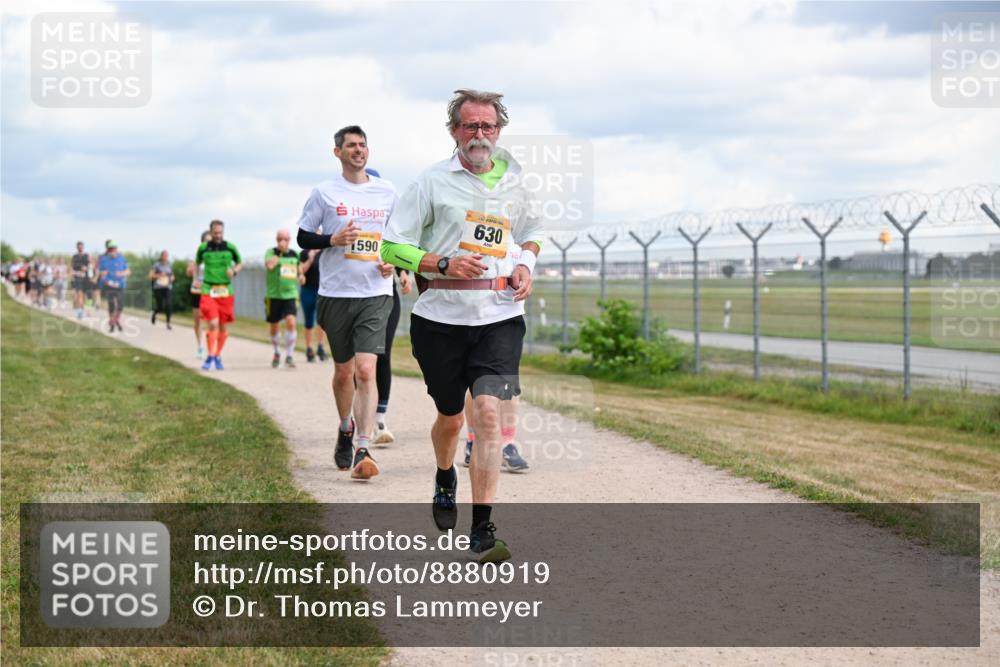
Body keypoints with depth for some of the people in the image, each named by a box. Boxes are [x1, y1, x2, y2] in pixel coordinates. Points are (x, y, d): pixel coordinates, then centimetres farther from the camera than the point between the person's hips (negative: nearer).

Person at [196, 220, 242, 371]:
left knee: (224, 326, 7)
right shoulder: (203, 248, 0)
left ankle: (218, 356, 24)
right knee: (213, 324, -15)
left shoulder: (230, 248, 0)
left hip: (225, 290, 2)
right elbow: (197, 263, 18)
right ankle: (210, 356, -3)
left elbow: (239, 263, 13)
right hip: (208, 290, -2)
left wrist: (234, 271, -7)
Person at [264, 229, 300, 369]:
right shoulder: (271, 252, -2)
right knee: (274, 327, 10)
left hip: (290, 295, 1)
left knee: (291, 322, -19)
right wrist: (279, 252, -16)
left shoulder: (294, 254, 9)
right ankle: (277, 353, 34)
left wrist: (300, 276, 9)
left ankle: (289, 356, -11)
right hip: (274, 295, -1)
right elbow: (269, 265, -23)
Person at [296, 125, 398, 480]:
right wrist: (333, 240, -14)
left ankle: (363, 451, -16)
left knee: (366, 371, -13)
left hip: (375, 294, 0)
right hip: (336, 293, 0)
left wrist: (393, 261, 0)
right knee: (343, 371, 12)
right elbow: (303, 237, 4)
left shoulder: (386, 191, 7)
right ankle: (345, 430, 39)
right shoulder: (324, 192, 2)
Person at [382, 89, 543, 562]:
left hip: (500, 316, 1)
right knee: (451, 417, 12)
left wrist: (526, 263, 7)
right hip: (441, 317, -1)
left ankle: (482, 532, -15)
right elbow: (393, 247, -3)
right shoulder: (433, 181, -2)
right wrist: (444, 264, -17)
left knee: (488, 412, -15)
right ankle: (445, 481, 48)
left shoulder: (515, 181, 9)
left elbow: (532, 230, 28)